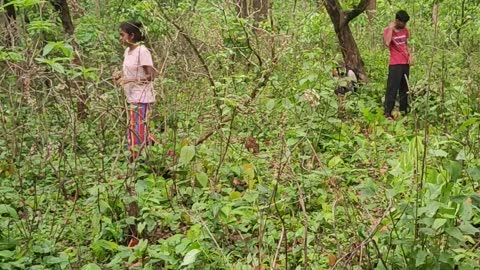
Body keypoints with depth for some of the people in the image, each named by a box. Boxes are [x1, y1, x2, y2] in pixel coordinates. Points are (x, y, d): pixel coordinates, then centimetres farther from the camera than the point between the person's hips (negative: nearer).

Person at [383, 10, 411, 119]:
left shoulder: (405, 30, 11)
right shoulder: (388, 30, -8)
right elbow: (387, 43, -27)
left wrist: (409, 55, 9)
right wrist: (391, 28, -21)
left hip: (405, 63, 7)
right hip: (395, 64, -7)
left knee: (404, 88, 11)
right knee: (392, 88, -11)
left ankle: (403, 110, 18)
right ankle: (387, 112, -11)